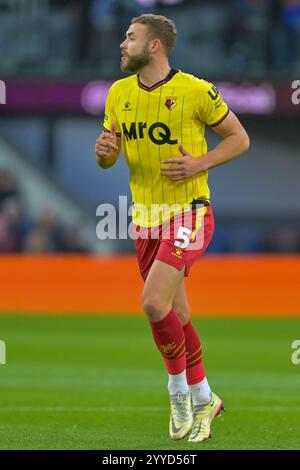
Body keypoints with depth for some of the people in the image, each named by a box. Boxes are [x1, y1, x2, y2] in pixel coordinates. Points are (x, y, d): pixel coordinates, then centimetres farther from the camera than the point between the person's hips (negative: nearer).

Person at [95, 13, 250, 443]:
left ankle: (179, 388, 1)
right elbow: (107, 158, 13)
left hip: (189, 214, -6)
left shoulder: (196, 91, -11)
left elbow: (239, 138, -2)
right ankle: (203, 399, 28)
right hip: (145, 218, 6)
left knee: (154, 304, -20)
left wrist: (200, 163, -17)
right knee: (176, 317, 12)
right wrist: (104, 151, -11)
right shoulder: (119, 93, 5)